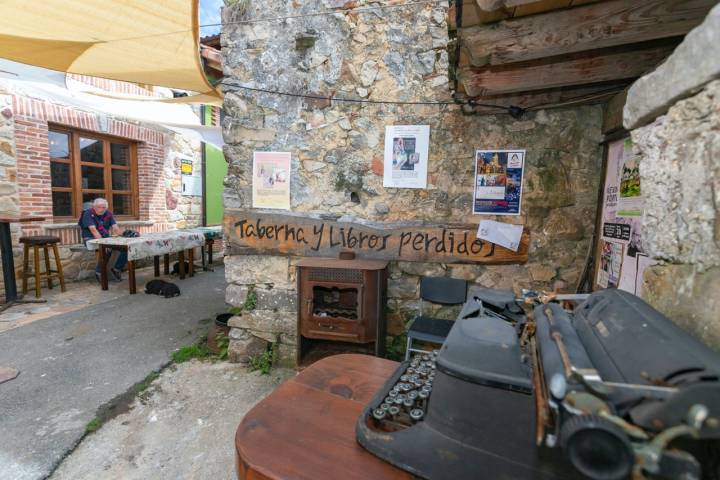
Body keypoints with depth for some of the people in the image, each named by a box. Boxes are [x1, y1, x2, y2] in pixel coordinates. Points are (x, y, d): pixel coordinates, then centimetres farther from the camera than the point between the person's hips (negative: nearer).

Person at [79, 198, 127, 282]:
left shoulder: (108, 214, 5)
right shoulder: (88, 213, -10)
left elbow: (115, 228, -4)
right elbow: (93, 230, -22)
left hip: (106, 237, 5)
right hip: (90, 239, -5)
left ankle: (117, 268, -4)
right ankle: (99, 272, -17)